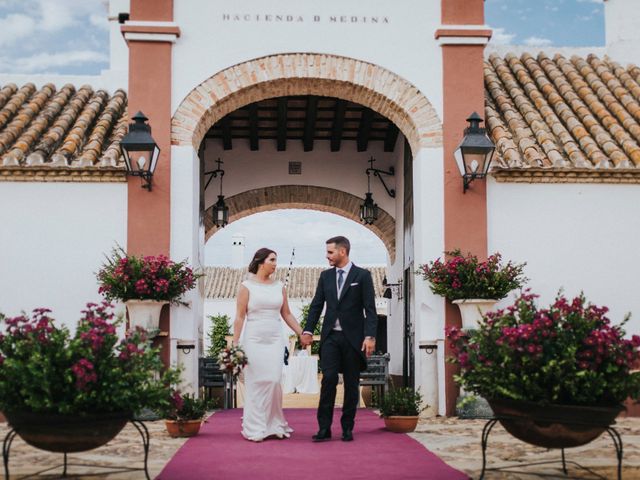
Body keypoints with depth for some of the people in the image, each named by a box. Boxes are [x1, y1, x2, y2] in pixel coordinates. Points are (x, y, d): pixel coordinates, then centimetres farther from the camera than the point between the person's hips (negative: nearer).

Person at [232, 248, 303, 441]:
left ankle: (274, 425, 9)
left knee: (274, 381, -2)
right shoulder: (247, 286, -1)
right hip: (254, 339, -3)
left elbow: (287, 314, 14)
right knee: (256, 382, -2)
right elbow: (240, 317, -3)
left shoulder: (279, 287, 10)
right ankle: (255, 429, 5)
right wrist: (235, 344, -8)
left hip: (275, 340, 3)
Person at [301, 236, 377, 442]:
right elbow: (316, 305, 12)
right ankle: (324, 428, -6)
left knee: (351, 384, 4)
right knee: (329, 379, -9)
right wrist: (308, 330, 2)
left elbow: (370, 309, -5)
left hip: (353, 337, -2)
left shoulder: (362, 275, -1)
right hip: (330, 336, 2)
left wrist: (370, 336, -14)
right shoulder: (325, 276, 11)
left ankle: (347, 428, 12)